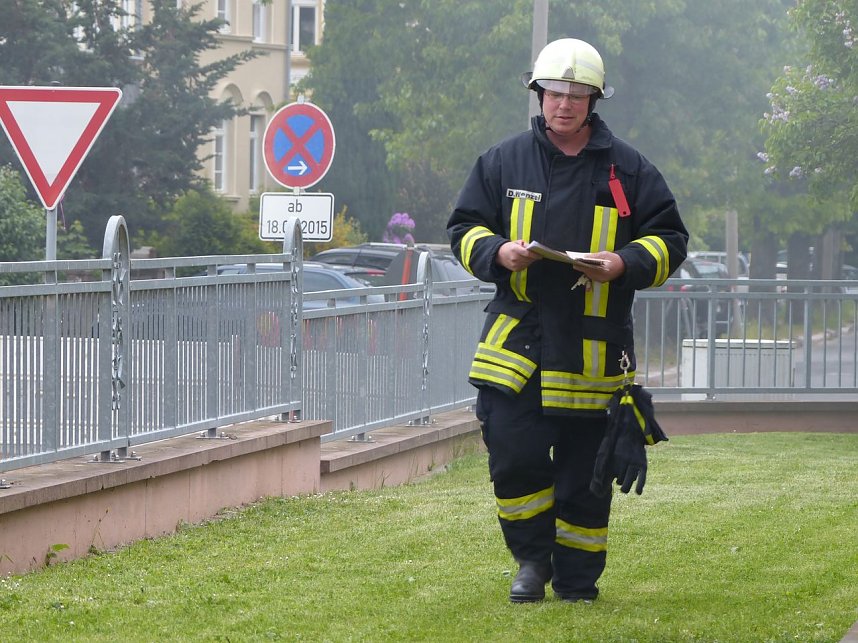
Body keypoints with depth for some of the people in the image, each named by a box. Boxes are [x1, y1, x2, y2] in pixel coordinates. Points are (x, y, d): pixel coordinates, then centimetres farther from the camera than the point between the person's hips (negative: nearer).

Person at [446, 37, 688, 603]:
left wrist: (623, 264, -13)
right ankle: (533, 558, 14)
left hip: (593, 353, -1)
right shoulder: (504, 162, 8)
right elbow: (464, 229, 13)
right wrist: (499, 253, -9)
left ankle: (577, 580, 19)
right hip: (517, 338, 1)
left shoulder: (628, 169, 5)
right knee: (512, 456, -8)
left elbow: (669, 240, 7)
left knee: (585, 473, 4)